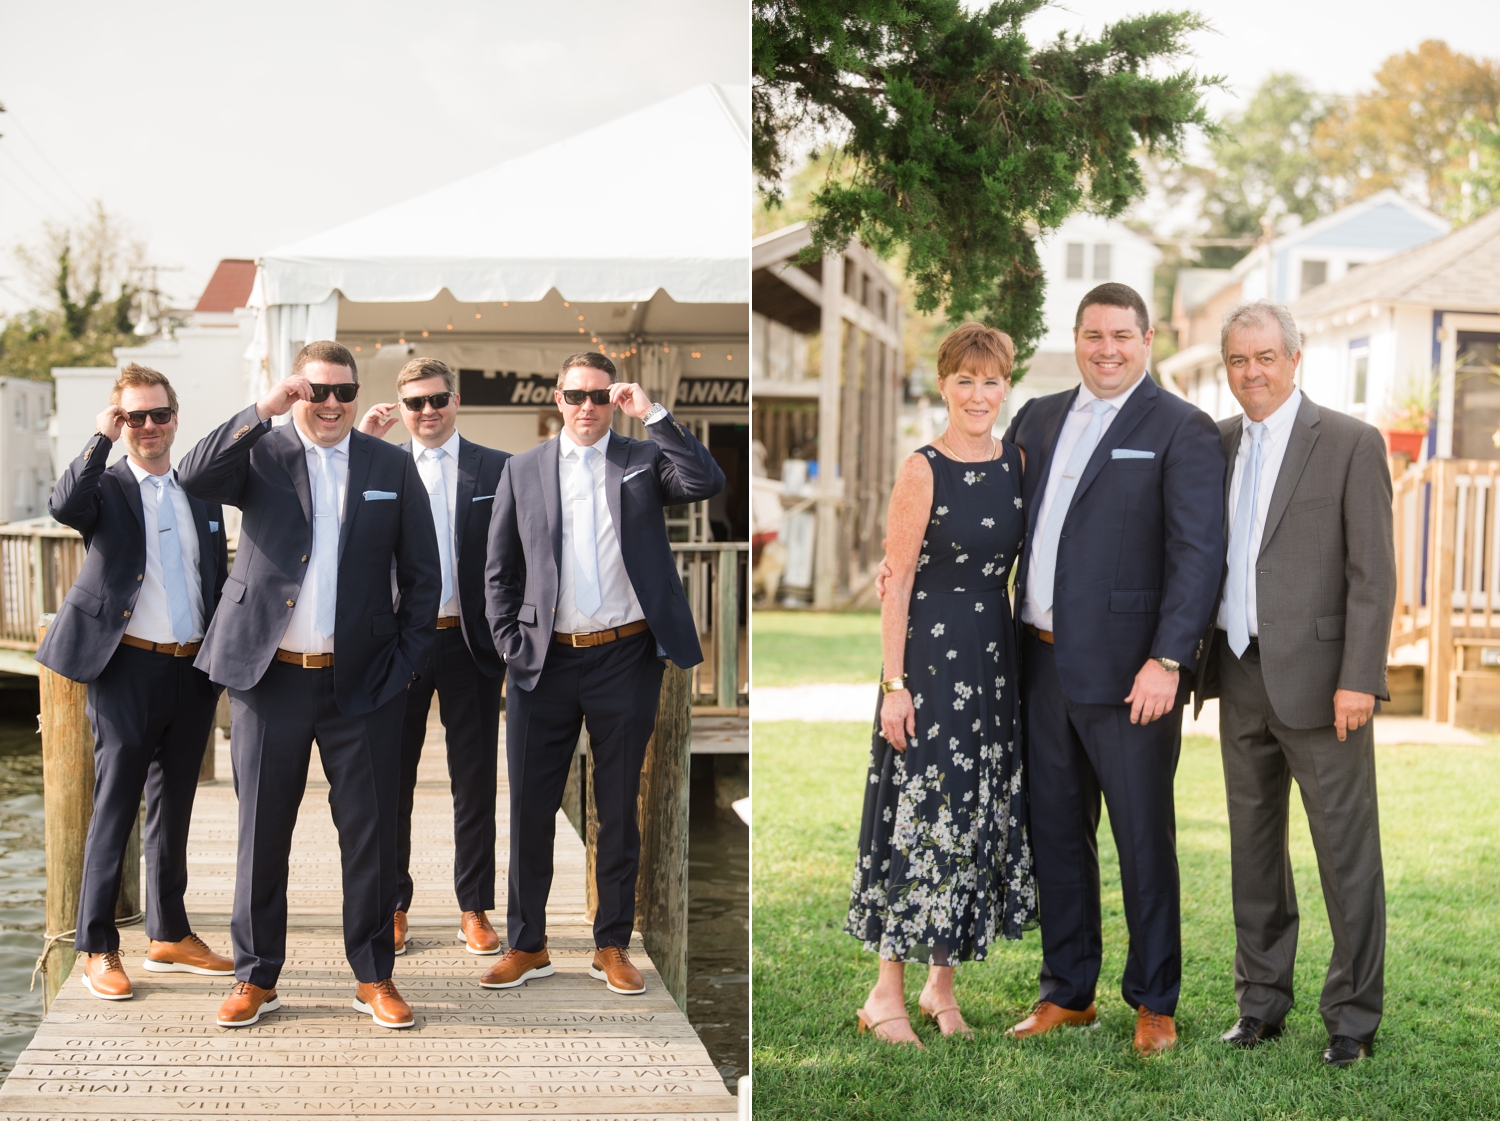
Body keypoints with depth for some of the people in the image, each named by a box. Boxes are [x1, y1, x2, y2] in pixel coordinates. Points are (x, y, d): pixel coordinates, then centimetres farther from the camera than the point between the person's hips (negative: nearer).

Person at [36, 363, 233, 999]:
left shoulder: (202, 494, 12)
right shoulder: (107, 487, -2)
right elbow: (63, 507, -26)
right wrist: (103, 437, -23)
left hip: (193, 671, 5)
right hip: (127, 670, -5)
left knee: (173, 808, 14)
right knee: (113, 809, 0)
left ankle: (169, 936, 24)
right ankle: (98, 949, 8)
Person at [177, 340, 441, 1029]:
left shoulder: (392, 467, 7)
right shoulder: (261, 453, 4)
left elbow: (422, 575, 9)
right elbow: (194, 478, -17)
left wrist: (404, 660, 1)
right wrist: (262, 411, -18)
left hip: (362, 683, 1)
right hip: (269, 678, 0)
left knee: (372, 831, 4)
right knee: (261, 831, 6)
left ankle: (374, 977, 17)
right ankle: (256, 977, 19)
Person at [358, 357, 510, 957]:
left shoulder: (498, 469, 2)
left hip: (470, 643, -1)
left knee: (475, 782, 7)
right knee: (391, 779, 8)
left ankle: (475, 908, 18)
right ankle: (392, 904, 20)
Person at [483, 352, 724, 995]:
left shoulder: (644, 460, 5)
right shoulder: (524, 470, 8)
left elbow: (707, 483, -15)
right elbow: (499, 571, 9)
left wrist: (652, 415, -14)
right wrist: (511, 646, -1)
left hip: (626, 659, -1)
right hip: (546, 661, 1)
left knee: (618, 809, 8)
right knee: (530, 805, 5)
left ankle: (612, 946, 19)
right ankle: (526, 946, 17)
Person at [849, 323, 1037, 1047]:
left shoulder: (1018, 464, 6)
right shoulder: (922, 471, -8)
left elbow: (1024, 564, 13)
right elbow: (896, 581, -9)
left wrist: (1027, 660, 7)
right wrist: (894, 683, -13)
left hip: (996, 655, 6)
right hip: (930, 654, -5)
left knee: (979, 817, 9)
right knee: (921, 814, -2)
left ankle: (942, 984, 22)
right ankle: (888, 993, 9)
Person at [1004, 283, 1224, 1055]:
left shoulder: (1182, 432, -6)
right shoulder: (1038, 419, 13)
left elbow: (1198, 553, -12)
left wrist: (1167, 660, -20)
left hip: (1127, 671, -6)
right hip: (1044, 664, 6)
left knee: (1143, 839, 4)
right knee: (1055, 832, 14)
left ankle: (1154, 1002, 19)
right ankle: (1067, 993, 27)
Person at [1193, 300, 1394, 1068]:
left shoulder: (1351, 444, -5)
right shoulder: (1217, 445, 11)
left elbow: (1373, 573, -9)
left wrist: (1359, 679, -15)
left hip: (1317, 680, -5)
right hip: (1240, 679, 5)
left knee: (1346, 851, 1)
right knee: (1253, 846, 13)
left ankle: (1353, 1016, 11)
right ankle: (1261, 1003, 24)